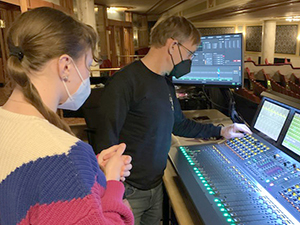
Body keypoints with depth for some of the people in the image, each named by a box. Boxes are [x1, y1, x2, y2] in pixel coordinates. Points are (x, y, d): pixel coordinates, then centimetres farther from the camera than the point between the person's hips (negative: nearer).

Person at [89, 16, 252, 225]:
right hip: (129, 191, -7)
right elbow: (106, 141, -22)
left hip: (156, 185, 8)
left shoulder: (167, 83, 7)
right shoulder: (125, 82, -21)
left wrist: (221, 131, 18)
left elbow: (179, 124, 20)